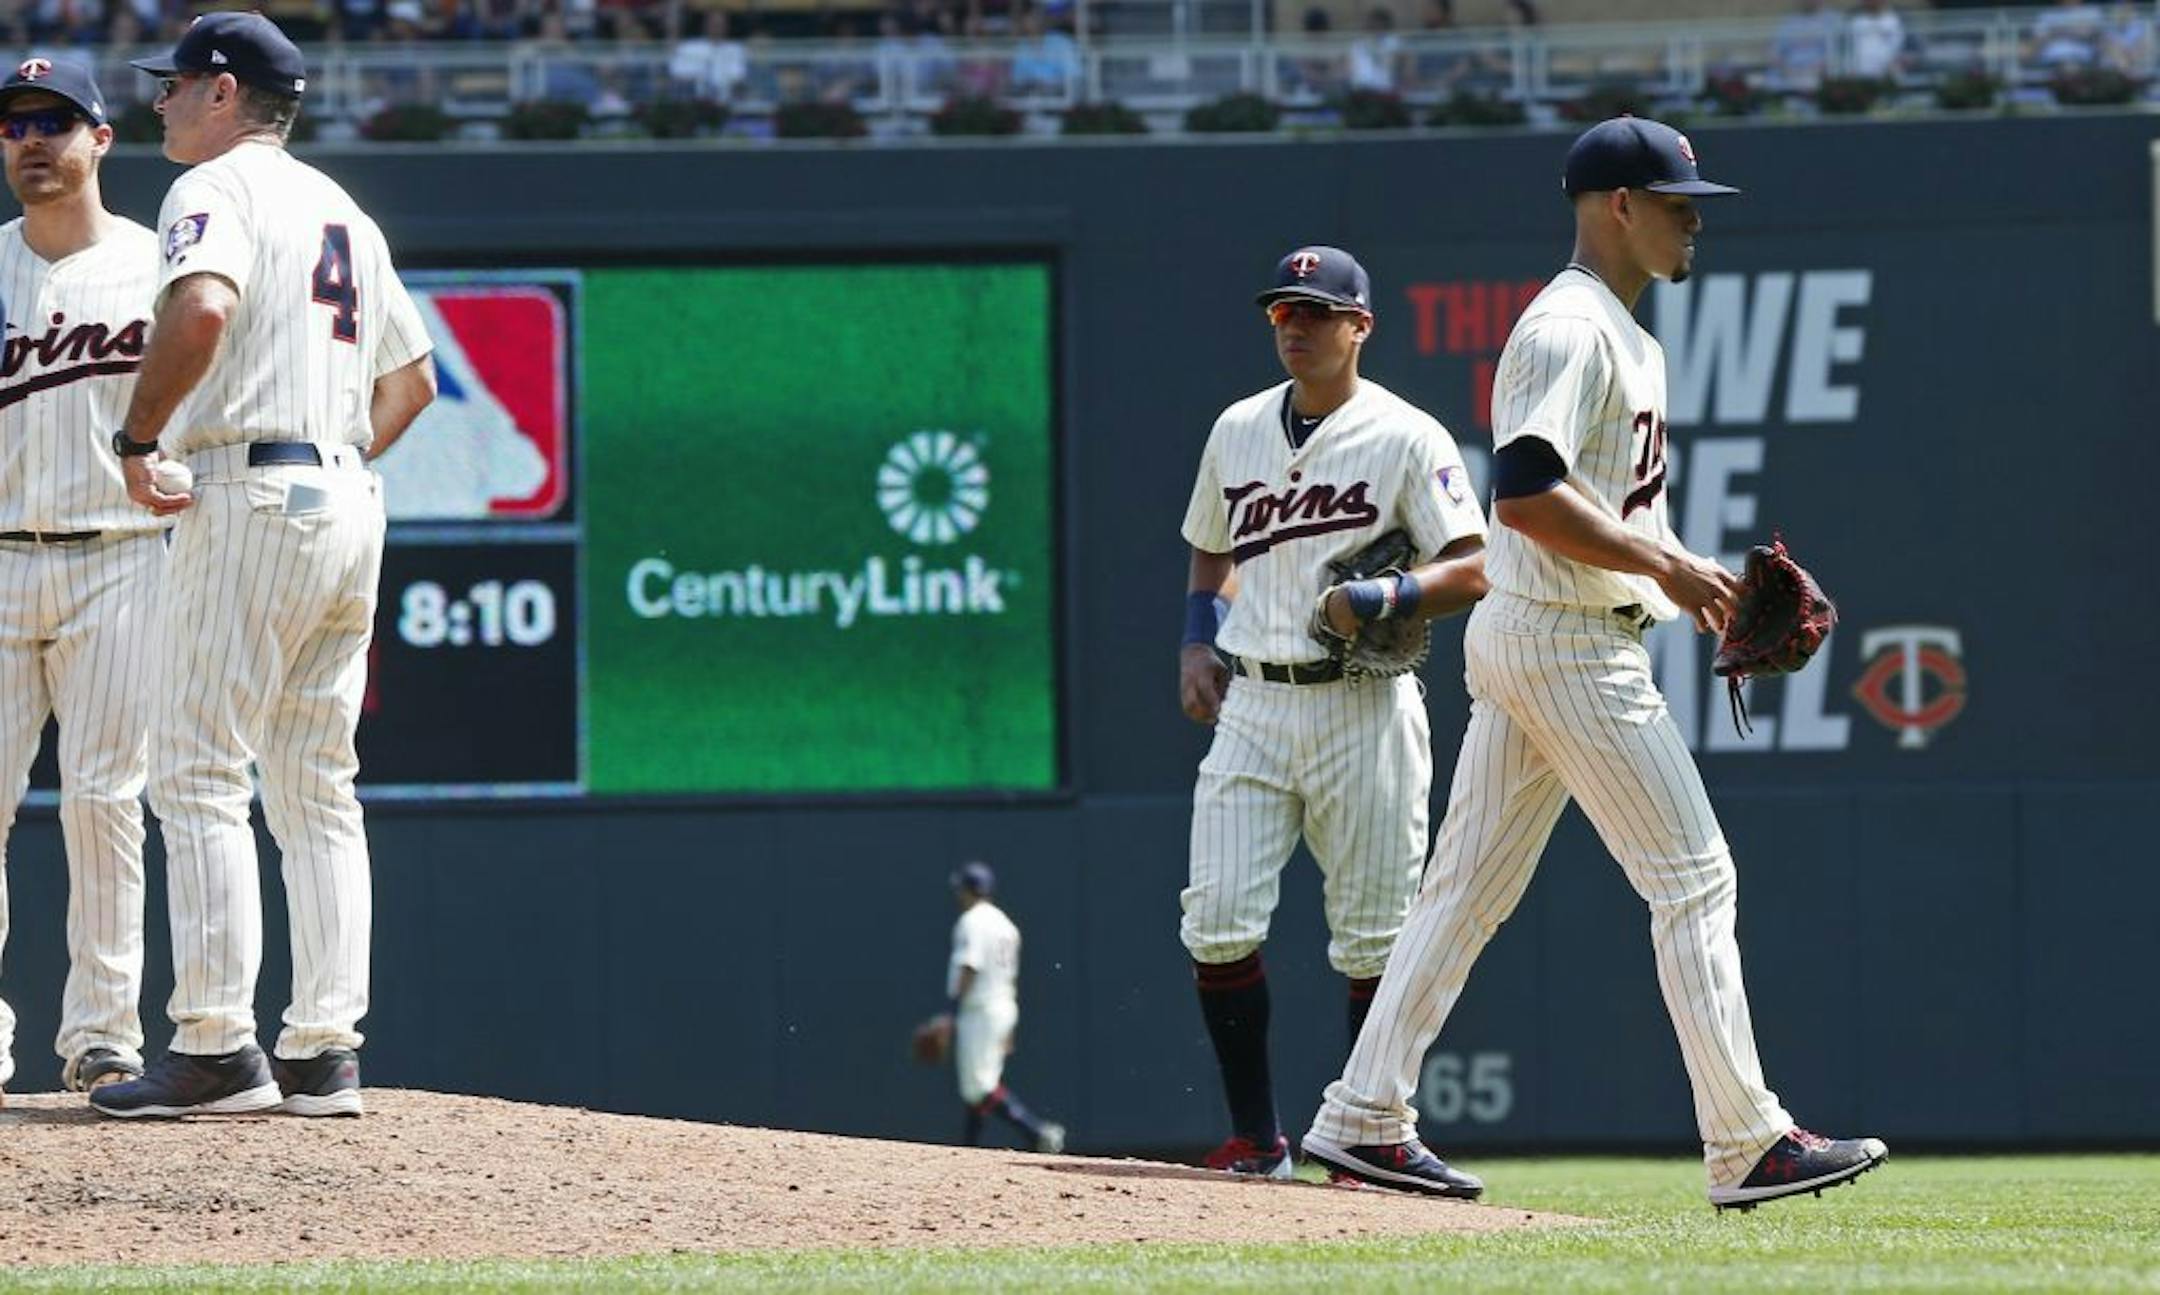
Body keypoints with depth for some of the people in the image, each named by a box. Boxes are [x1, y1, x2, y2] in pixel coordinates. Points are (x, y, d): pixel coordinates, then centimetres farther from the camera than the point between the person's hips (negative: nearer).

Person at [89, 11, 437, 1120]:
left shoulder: (215, 189, -5)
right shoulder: (344, 213, 22)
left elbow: (201, 310, -26)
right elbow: (412, 376, 27)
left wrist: (139, 438, -16)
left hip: (248, 501, -8)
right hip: (350, 507, 8)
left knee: (197, 776, -7)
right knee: (317, 790, 10)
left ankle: (215, 1048, -12)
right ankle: (324, 1054, 6)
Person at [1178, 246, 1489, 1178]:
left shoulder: (1407, 438, -3)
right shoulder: (1238, 430, 13)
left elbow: (1472, 573, -8)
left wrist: (1379, 601, -22)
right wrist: (1194, 644, 10)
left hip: (1362, 707, -4)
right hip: (1252, 705, 4)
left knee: (1373, 939, -1)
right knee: (1218, 921, -7)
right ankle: (1256, 1137, 1)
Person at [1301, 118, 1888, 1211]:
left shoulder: (1624, 336, 19)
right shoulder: (1569, 330, -15)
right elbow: (1527, 494, -25)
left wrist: (1689, 581, 11)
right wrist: (1665, 565, -22)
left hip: (1518, 640, 11)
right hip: (1568, 646, -11)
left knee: (1468, 887, 10)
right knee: (1693, 880, -7)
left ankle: (1364, 1121, 11)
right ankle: (1747, 1147, -6)